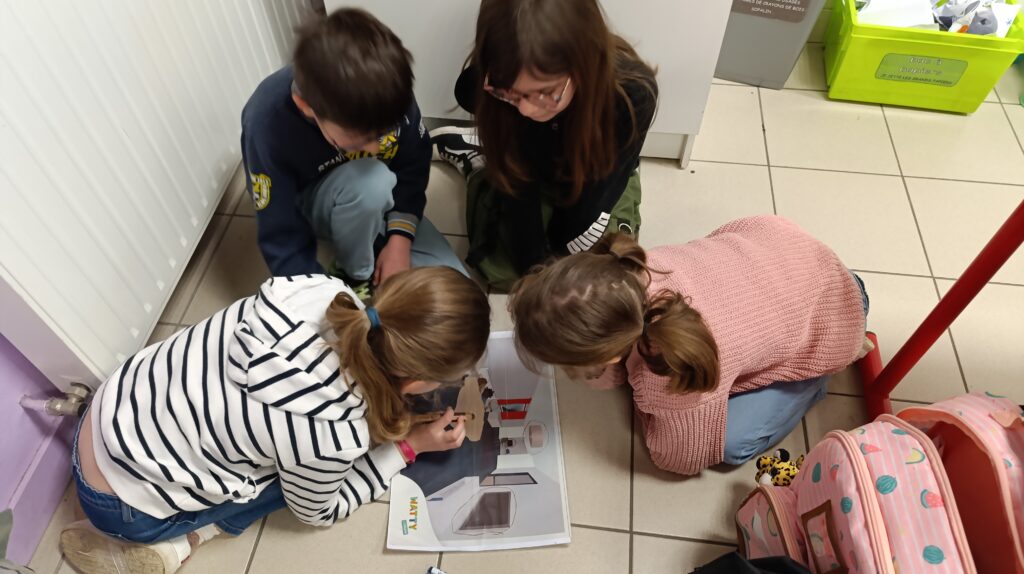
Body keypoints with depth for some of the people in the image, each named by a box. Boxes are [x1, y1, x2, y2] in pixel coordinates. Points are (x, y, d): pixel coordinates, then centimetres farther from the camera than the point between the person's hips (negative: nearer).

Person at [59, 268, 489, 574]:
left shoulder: (324, 292, -22)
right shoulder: (331, 437, -33)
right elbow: (318, 511, -9)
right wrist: (409, 445, -6)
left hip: (115, 408, 6)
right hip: (122, 504, -5)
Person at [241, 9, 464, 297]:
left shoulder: (385, 88, -28)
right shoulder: (267, 125, -35)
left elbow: (414, 163, -10)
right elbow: (283, 245, -28)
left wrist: (400, 238, -19)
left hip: (380, 204, 3)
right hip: (310, 205, -3)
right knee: (371, 180, -38)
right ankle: (356, 276, -9)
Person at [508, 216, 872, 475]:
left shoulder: (675, 378, -43)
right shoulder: (622, 270, -28)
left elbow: (683, 459, -17)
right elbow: (608, 374, -9)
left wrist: (647, 398, -4)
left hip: (824, 313, -5)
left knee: (732, 445, -10)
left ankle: (813, 375, 18)